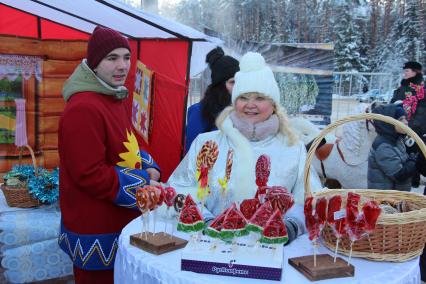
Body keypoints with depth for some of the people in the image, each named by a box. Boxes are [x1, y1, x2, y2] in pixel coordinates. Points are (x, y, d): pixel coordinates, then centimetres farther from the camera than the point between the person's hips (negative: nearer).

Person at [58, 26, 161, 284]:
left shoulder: (117, 98, 8)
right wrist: (145, 184, -17)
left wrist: (149, 169, -2)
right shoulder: (83, 109, -24)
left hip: (123, 222, 10)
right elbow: (91, 176, -26)